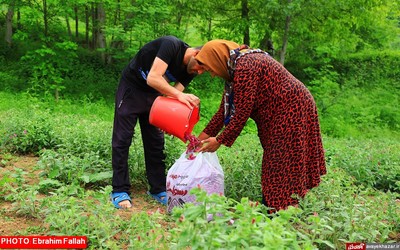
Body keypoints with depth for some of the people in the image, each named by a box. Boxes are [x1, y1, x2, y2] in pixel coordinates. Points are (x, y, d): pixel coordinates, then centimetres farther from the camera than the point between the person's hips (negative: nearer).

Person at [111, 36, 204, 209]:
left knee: (155, 142, 4)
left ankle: (158, 189, 12)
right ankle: (120, 191, 0)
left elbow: (173, 96, -11)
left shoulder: (190, 70, -7)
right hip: (131, 86, -6)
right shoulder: (171, 45, -28)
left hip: (153, 94, 7)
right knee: (123, 139, -5)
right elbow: (153, 78, -37)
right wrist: (180, 95, -43)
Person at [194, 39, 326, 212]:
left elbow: (242, 112, -22)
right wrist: (204, 135, 10)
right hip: (281, 114, 10)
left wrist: (220, 141, -13)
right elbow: (226, 108, 13)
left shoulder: (244, 67, -21)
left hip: (291, 111, -10)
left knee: (280, 170, -6)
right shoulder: (235, 68, 11)